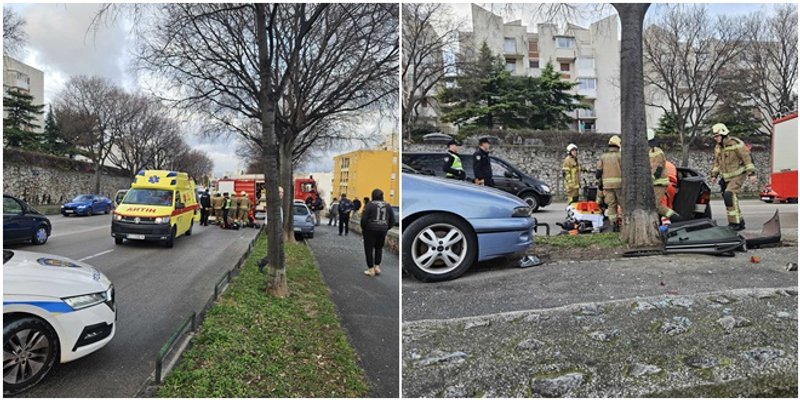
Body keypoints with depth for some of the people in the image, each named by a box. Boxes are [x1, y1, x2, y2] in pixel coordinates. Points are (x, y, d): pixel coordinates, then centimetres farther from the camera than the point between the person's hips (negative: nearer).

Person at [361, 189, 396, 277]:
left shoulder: (369, 205, -8)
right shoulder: (387, 206, 5)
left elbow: (364, 218, -12)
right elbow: (392, 221, 6)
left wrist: (363, 228, 3)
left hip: (370, 230, -4)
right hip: (382, 230, 4)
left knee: (369, 249, 7)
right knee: (379, 248, 22)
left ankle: (371, 270, 9)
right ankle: (377, 267, 19)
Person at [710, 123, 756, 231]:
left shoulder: (736, 144, -15)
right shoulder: (718, 147, 9)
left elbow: (747, 158, -15)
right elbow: (717, 162, 19)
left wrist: (751, 174, -18)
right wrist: (714, 175, 13)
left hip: (738, 175, -8)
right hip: (727, 177, 8)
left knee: (729, 195, -23)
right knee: (728, 198, 7)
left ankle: (735, 222, -20)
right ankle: (740, 222, 20)